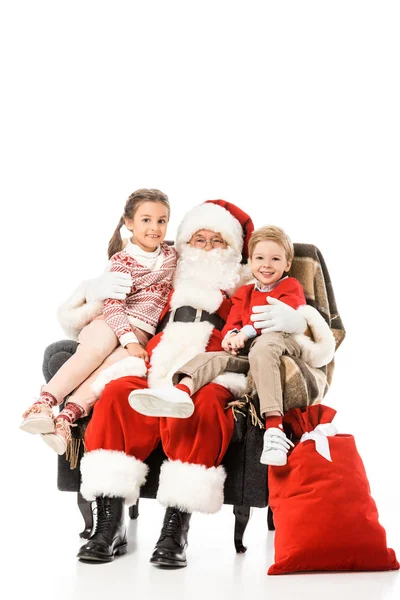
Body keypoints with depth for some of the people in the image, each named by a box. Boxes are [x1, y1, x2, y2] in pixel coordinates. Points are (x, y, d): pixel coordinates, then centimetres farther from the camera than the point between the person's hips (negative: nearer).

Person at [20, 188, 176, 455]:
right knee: (97, 349, -38)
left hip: (141, 333, 2)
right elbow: (113, 305, -12)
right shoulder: (121, 260, 0)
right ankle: (44, 402, -47)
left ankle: (67, 416, -44)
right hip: (110, 323, -2)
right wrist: (129, 340, -26)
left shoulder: (172, 255, 13)